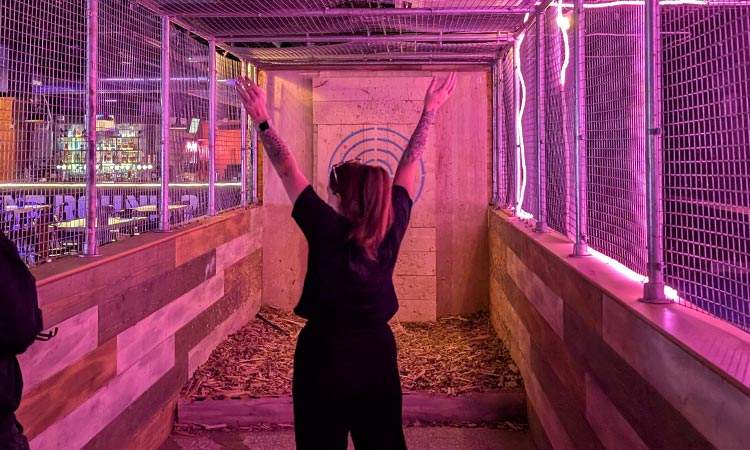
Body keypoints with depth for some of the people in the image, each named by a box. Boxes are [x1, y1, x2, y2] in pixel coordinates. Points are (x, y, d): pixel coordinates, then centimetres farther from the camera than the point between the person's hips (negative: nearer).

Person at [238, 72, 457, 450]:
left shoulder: (327, 232, -17)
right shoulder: (392, 228, -7)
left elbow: (288, 171, -12)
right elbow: (409, 164, 2)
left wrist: (261, 121, -4)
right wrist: (429, 110, 12)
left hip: (325, 352, -4)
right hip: (377, 349, 4)